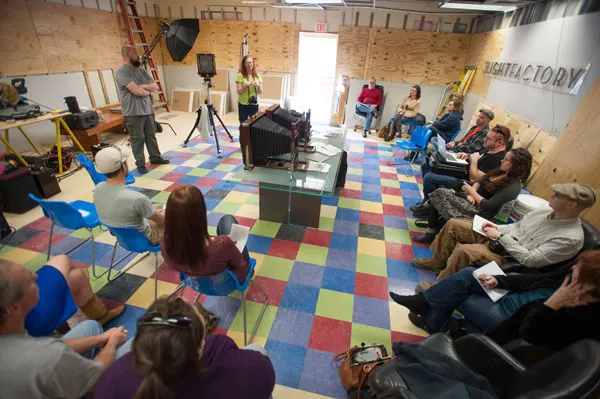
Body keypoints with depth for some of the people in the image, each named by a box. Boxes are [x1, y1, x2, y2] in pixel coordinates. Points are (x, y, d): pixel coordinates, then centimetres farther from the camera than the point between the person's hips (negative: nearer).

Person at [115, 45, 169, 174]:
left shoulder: (141, 70, 14)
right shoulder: (121, 71, -10)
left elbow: (155, 87, 6)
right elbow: (136, 90, -20)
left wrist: (142, 86, -11)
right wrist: (149, 90, -2)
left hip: (148, 110, 7)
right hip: (133, 112, -7)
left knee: (151, 135, 14)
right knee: (138, 139, 0)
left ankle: (155, 157, 26)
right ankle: (140, 163, 9)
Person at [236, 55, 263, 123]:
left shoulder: (258, 76, 6)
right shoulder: (240, 75, -4)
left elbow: (260, 92, 6)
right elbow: (239, 92, -6)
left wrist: (258, 86, -13)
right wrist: (245, 86, -22)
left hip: (254, 104, 3)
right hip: (243, 105, -3)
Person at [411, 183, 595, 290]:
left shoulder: (572, 238, -17)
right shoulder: (545, 210, 6)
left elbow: (530, 260, -22)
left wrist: (501, 237, -20)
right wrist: (496, 228, -2)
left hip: (509, 259, -8)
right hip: (497, 240, 8)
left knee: (463, 250, -34)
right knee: (453, 224, -1)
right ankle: (437, 262, 14)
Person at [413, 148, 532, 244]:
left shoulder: (513, 187, -17)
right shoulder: (501, 172, 9)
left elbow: (487, 206, -23)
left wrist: (471, 191, -13)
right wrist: (471, 194, -8)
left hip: (480, 212, -9)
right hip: (473, 201, 9)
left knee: (441, 195, -20)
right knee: (439, 193, -11)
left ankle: (432, 233, -4)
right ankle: (431, 232, -9)